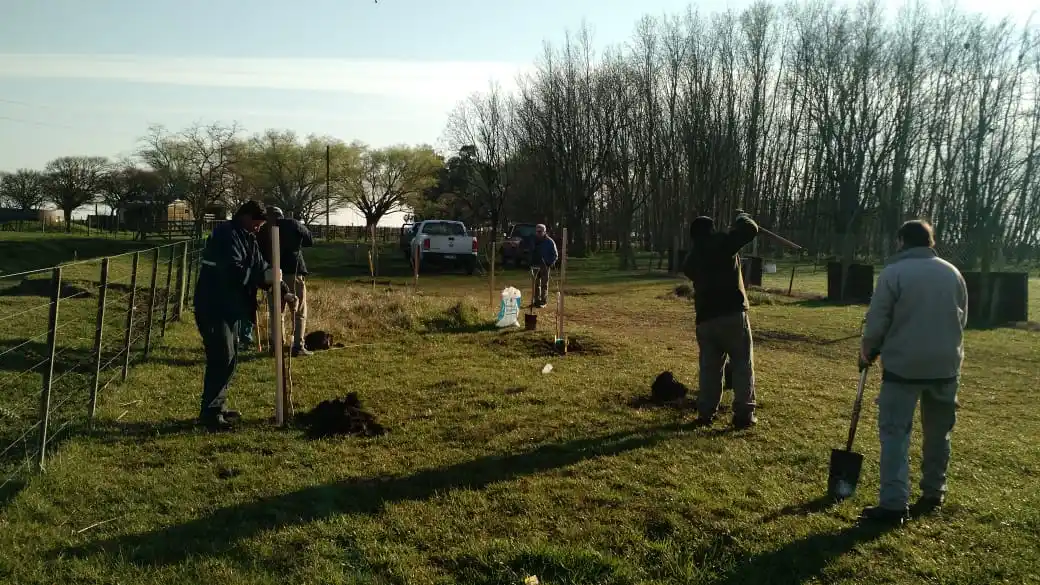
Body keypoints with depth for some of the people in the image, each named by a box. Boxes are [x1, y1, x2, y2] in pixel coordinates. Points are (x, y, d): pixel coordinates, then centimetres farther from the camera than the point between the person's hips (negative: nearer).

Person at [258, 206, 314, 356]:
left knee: (276, 311, 14)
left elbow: (260, 253, 10)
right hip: (294, 271, -2)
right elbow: (310, 241, 11)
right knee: (299, 311, 3)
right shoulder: (293, 224, 3)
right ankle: (298, 345, -4)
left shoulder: (264, 230, 10)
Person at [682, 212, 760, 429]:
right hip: (732, 314, -5)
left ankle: (705, 413, 11)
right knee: (743, 365, 4)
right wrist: (743, 219, 19)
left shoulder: (691, 259, 14)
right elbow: (751, 230, -3)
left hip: (705, 318, 5)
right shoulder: (721, 242, -2)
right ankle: (744, 414, 3)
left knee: (709, 368, 13)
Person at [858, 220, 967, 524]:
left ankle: (894, 504, -6)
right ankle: (933, 493, 28)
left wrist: (868, 352, 10)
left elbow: (877, 321, -7)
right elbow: (962, 319, 14)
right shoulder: (952, 273, 7)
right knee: (938, 433, 17)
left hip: (903, 365, -5)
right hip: (945, 365, 5)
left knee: (895, 433, -1)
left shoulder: (893, 273, -7)